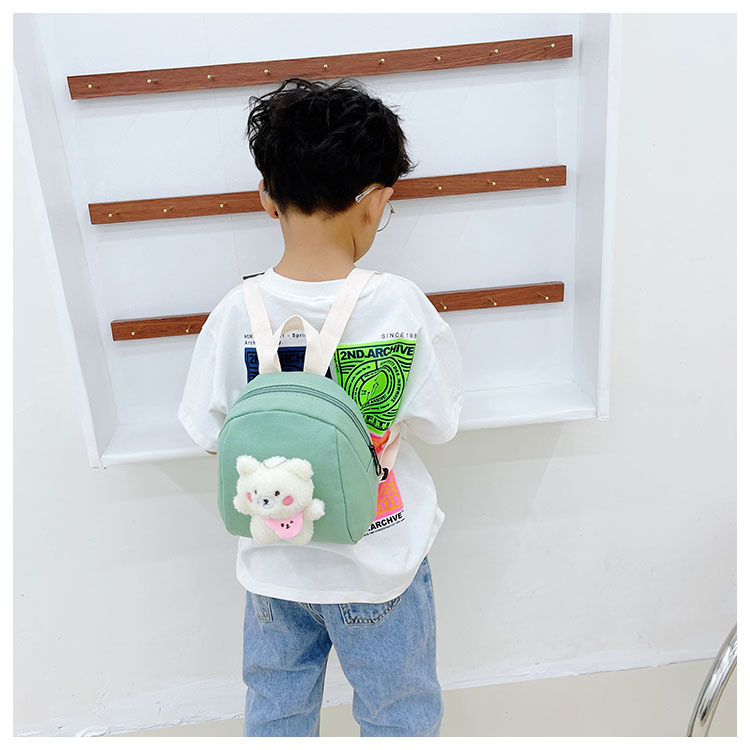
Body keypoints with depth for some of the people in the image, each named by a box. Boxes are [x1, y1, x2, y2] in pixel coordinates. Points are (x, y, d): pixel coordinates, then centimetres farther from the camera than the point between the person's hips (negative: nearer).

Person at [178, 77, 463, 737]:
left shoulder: (236, 314, -16)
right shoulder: (399, 304, -23)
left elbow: (209, 433, -5)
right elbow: (438, 424, -11)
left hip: (274, 563, 3)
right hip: (379, 562, -2)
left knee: (276, 713, 28)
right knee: (398, 716, 24)